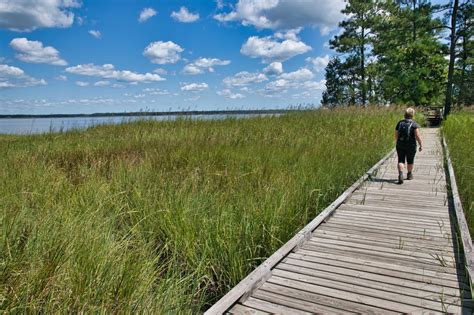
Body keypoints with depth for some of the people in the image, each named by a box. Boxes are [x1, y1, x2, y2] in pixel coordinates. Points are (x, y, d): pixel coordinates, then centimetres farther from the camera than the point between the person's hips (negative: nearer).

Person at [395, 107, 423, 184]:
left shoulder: (400, 123, 3)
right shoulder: (414, 124, -8)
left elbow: (396, 135, 9)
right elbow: (417, 136, -16)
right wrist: (421, 145, -9)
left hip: (400, 145, 2)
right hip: (411, 145, -2)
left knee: (401, 161, 2)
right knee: (410, 161, 16)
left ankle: (400, 174, -21)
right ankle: (409, 175, 33)